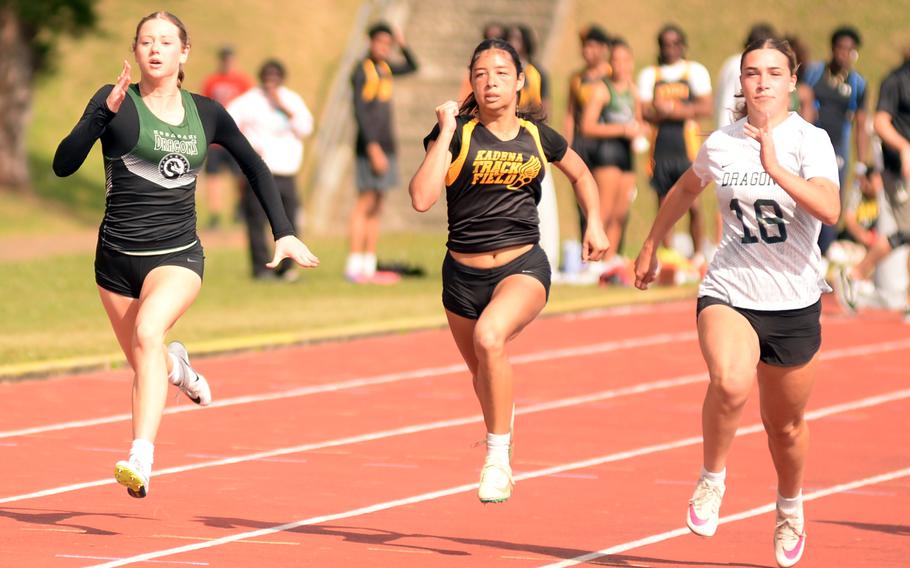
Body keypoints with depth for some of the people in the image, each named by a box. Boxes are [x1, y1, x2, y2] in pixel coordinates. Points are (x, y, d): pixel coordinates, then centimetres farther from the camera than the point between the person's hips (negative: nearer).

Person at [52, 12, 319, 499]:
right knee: (144, 366, 11)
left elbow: (254, 167, 19)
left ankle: (141, 459, -36)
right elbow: (63, 165, -14)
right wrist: (105, 112, -26)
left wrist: (283, 233, 13)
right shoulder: (117, 102, -3)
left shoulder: (206, 114, 5)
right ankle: (175, 366, 51)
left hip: (178, 256, -1)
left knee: (147, 331, -29)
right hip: (118, 257, 1)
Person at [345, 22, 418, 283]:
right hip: (370, 145, -8)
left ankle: (369, 268, 7)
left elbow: (412, 66, 30)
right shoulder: (362, 71, -10)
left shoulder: (384, 68, 14)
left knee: (376, 207, 7)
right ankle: (354, 267, -13)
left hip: (385, 146, 8)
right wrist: (373, 148, -22)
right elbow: (360, 112, -16)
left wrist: (403, 45, 12)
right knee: (366, 202, -11)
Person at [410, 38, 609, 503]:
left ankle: (498, 456, -21)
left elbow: (580, 174, 24)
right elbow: (422, 198, -20)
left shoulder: (538, 137, 2)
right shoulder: (456, 132, -6)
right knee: (482, 375, 18)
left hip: (523, 268, -1)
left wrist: (594, 224, 12)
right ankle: (500, 429, 53)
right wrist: (445, 133, -20)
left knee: (489, 336, -32)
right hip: (463, 273, 2)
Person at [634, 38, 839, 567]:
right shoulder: (720, 144, 2)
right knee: (731, 383, -30)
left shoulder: (810, 141, -8)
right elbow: (686, 190, 25)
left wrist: (775, 168, -35)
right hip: (729, 291, 1)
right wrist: (651, 244, 34)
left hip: (794, 303, -1)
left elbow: (830, 210, -26)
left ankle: (790, 507, 43)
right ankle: (713, 480, -6)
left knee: (786, 425, 13)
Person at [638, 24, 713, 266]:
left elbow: (706, 108, -2)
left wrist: (673, 109, -11)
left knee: (693, 204, -7)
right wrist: (674, 111, -14)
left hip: (687, 145, -2)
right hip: (660, 146, 2)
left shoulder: (695, 71, 8)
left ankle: (698, 255, 2)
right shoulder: (649, 74, 14)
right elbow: (645, 111, 3)